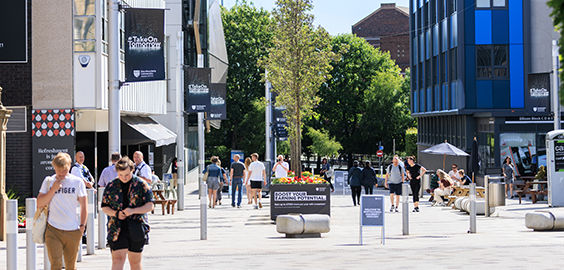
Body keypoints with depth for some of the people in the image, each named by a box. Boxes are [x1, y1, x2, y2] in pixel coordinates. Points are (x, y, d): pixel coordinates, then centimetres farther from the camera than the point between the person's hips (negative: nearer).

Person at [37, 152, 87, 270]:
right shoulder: (48, 181, 7)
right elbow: (39, 204, 2)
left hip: (73, 231, 1)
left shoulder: (78, 182, 5)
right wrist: (53, 189, -7)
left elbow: (83, 207, 9)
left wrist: (82, 225, 1)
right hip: (53, 230, -1)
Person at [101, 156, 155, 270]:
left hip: (136, 229, 0)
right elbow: (104, 207, 10)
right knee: (117, 260, -12)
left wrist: (133, 211, -19)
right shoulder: (111, 186, 5)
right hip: (117, 230, 0)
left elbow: (150, 205, -4)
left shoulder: (141, 185, 0)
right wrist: (116, 213, -11)